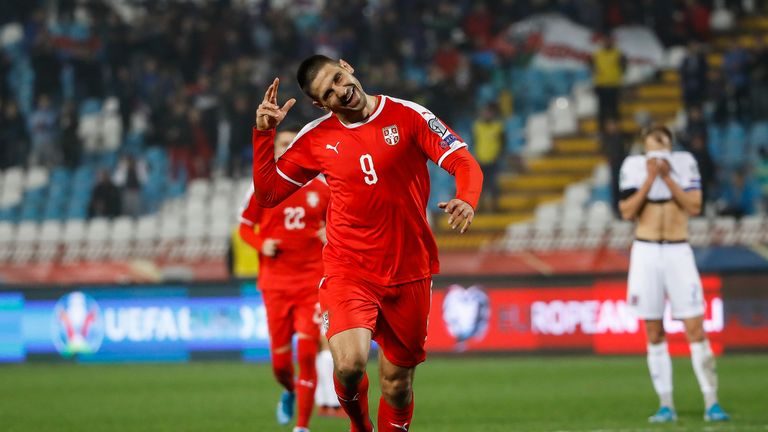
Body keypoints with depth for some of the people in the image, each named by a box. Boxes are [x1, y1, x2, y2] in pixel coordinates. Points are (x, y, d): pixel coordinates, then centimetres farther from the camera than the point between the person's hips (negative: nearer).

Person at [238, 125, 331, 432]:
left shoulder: (321, 187, 4)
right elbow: (245, 227, 8)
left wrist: (330, 236, -5)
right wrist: (262, 245, -12)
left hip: (312, 282, 0)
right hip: (275, 282, 0)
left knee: (307, 353, -12)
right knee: (280, 362, 2)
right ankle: (290, 392, 39)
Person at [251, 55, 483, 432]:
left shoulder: (409, 116, -3)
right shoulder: (316, 138, 2)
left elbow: (464, 163, -7)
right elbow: (267, 193, 8)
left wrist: (465, 200, -28)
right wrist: (263, 134, -3)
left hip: (408, 272, 0)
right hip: (347, 270, 0)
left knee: (397, 383, 6)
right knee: (349, 364, -23)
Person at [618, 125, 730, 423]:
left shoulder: (685, 163, 2)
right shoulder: (634, 167, 1)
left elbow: (695, 207, -7)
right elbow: (627, 212, -8)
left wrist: (668, 178, -12)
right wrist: (649, 179, -14)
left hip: (678, 253, -1)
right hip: (646, 253, 1)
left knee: (695, 329, -6)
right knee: (654, 333, 3)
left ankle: (711, 403, -3)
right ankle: (666, 405, 8)